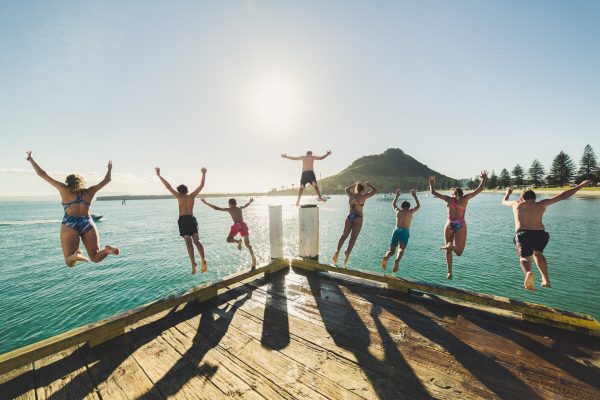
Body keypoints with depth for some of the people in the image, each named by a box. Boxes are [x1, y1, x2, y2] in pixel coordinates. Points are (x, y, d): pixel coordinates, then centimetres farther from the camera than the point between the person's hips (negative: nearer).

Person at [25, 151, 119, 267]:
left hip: (70, 226, -1)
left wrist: (30, 159, 25)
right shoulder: (89, 192, 13)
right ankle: (108, 250, -28)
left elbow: (42, 174, 12)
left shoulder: (64, 190, 8)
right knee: (95, 258, 5)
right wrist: (109, 169, 41)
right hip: (88, 225, 2)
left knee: (69, 262, 0)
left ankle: (76, 255, -35)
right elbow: (107, 180, 24)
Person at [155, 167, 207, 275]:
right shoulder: (192, 196, 8)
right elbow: (201, 185, 13)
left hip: (183, 220, -3)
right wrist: (204, 173, 19)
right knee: (196, 241, 4)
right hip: (192, 219, 3)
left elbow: (168, 187, -1)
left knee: (189, 242, -6)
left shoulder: (179, 197, 2)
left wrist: (159, 175, 2)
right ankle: (203, 260, -15)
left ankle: (194, 264, -15)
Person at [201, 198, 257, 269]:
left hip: (236, 225, -4)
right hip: (243, 224, 5)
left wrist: (206, 203, 22)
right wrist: (251, 201, 67)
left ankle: (238, 241, -16)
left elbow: (216, 208, 13)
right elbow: (245, 205, 47)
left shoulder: (229, 209, 14)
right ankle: (253, 258, -6)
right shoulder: (240, 208, 26)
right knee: (247, 244, 8)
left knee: (229, 239, 15)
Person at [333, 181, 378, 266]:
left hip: (349, 217, 4)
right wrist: (368, 185, 13)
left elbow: (347, 189, 27)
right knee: (353, 238, -2)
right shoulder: (363, 197, -8)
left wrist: (354, 184, 32)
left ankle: (337, 250, -6)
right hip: (358, 218, -4)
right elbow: (375, 191, 1)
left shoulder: (351, 195, 4)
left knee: (344, 235, 8)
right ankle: (347, 253, -12)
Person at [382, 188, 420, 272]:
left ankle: (386, 257, -30)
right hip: (404, 231, -2)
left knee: (391, 250, 2)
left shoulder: (398, 211, 18)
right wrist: (414, 196, 40)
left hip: (396, 230, 2)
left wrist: (397, 195, 47)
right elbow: (418, 206, 32)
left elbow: (393, 204, 39)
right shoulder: (410, 211, 13)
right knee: (401, 249, -17)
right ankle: (397, 261, -46)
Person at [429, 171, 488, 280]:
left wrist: (431, 182, 27)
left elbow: (433, 192, 13)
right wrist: (484, 179, 25)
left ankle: (449, 272, 11)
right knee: (459, 252, 3)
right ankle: (451, 245, -30)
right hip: (460, 225, -1)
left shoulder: (448, 199, 7)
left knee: (448, 251, 14)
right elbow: (479, 189, 10)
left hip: (449, 225, 1)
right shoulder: (465, 198, 5)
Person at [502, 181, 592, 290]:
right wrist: (581, 185, 36)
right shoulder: (540, 204, 20)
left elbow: (504, 202, 39)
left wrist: (507, 193, 59)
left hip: (523, 234, -3)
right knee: (538, 254, 30)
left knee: (524, 258, 0)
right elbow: (563, 196, 25)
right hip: (540, 234, 3)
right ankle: (546, 279, 21)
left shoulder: (517, 204, 19)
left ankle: (528, 273, -34)